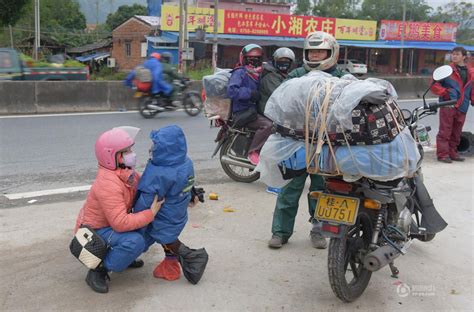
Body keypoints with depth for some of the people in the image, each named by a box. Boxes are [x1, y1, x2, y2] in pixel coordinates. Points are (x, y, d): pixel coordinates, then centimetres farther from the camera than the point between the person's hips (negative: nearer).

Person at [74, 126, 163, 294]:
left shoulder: (127, 172, -4)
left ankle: (124, 257, 17)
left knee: (149, 226, 4)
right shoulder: (108, 184, -31)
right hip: (94, 232, -9)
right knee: (135, 241, -30)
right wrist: (151, 213, -29)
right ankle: (98, 271, -12)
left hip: (110, 225, 9)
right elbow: (121, 223, -34)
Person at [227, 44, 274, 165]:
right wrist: (250, 93, -25)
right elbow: (231, 90, -21)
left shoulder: (258, 75, 21)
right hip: (243, 113, -9)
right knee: (268, 125, -28)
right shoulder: (240, 73, -6)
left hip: (255, 110, 9)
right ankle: (253, 152, -19)